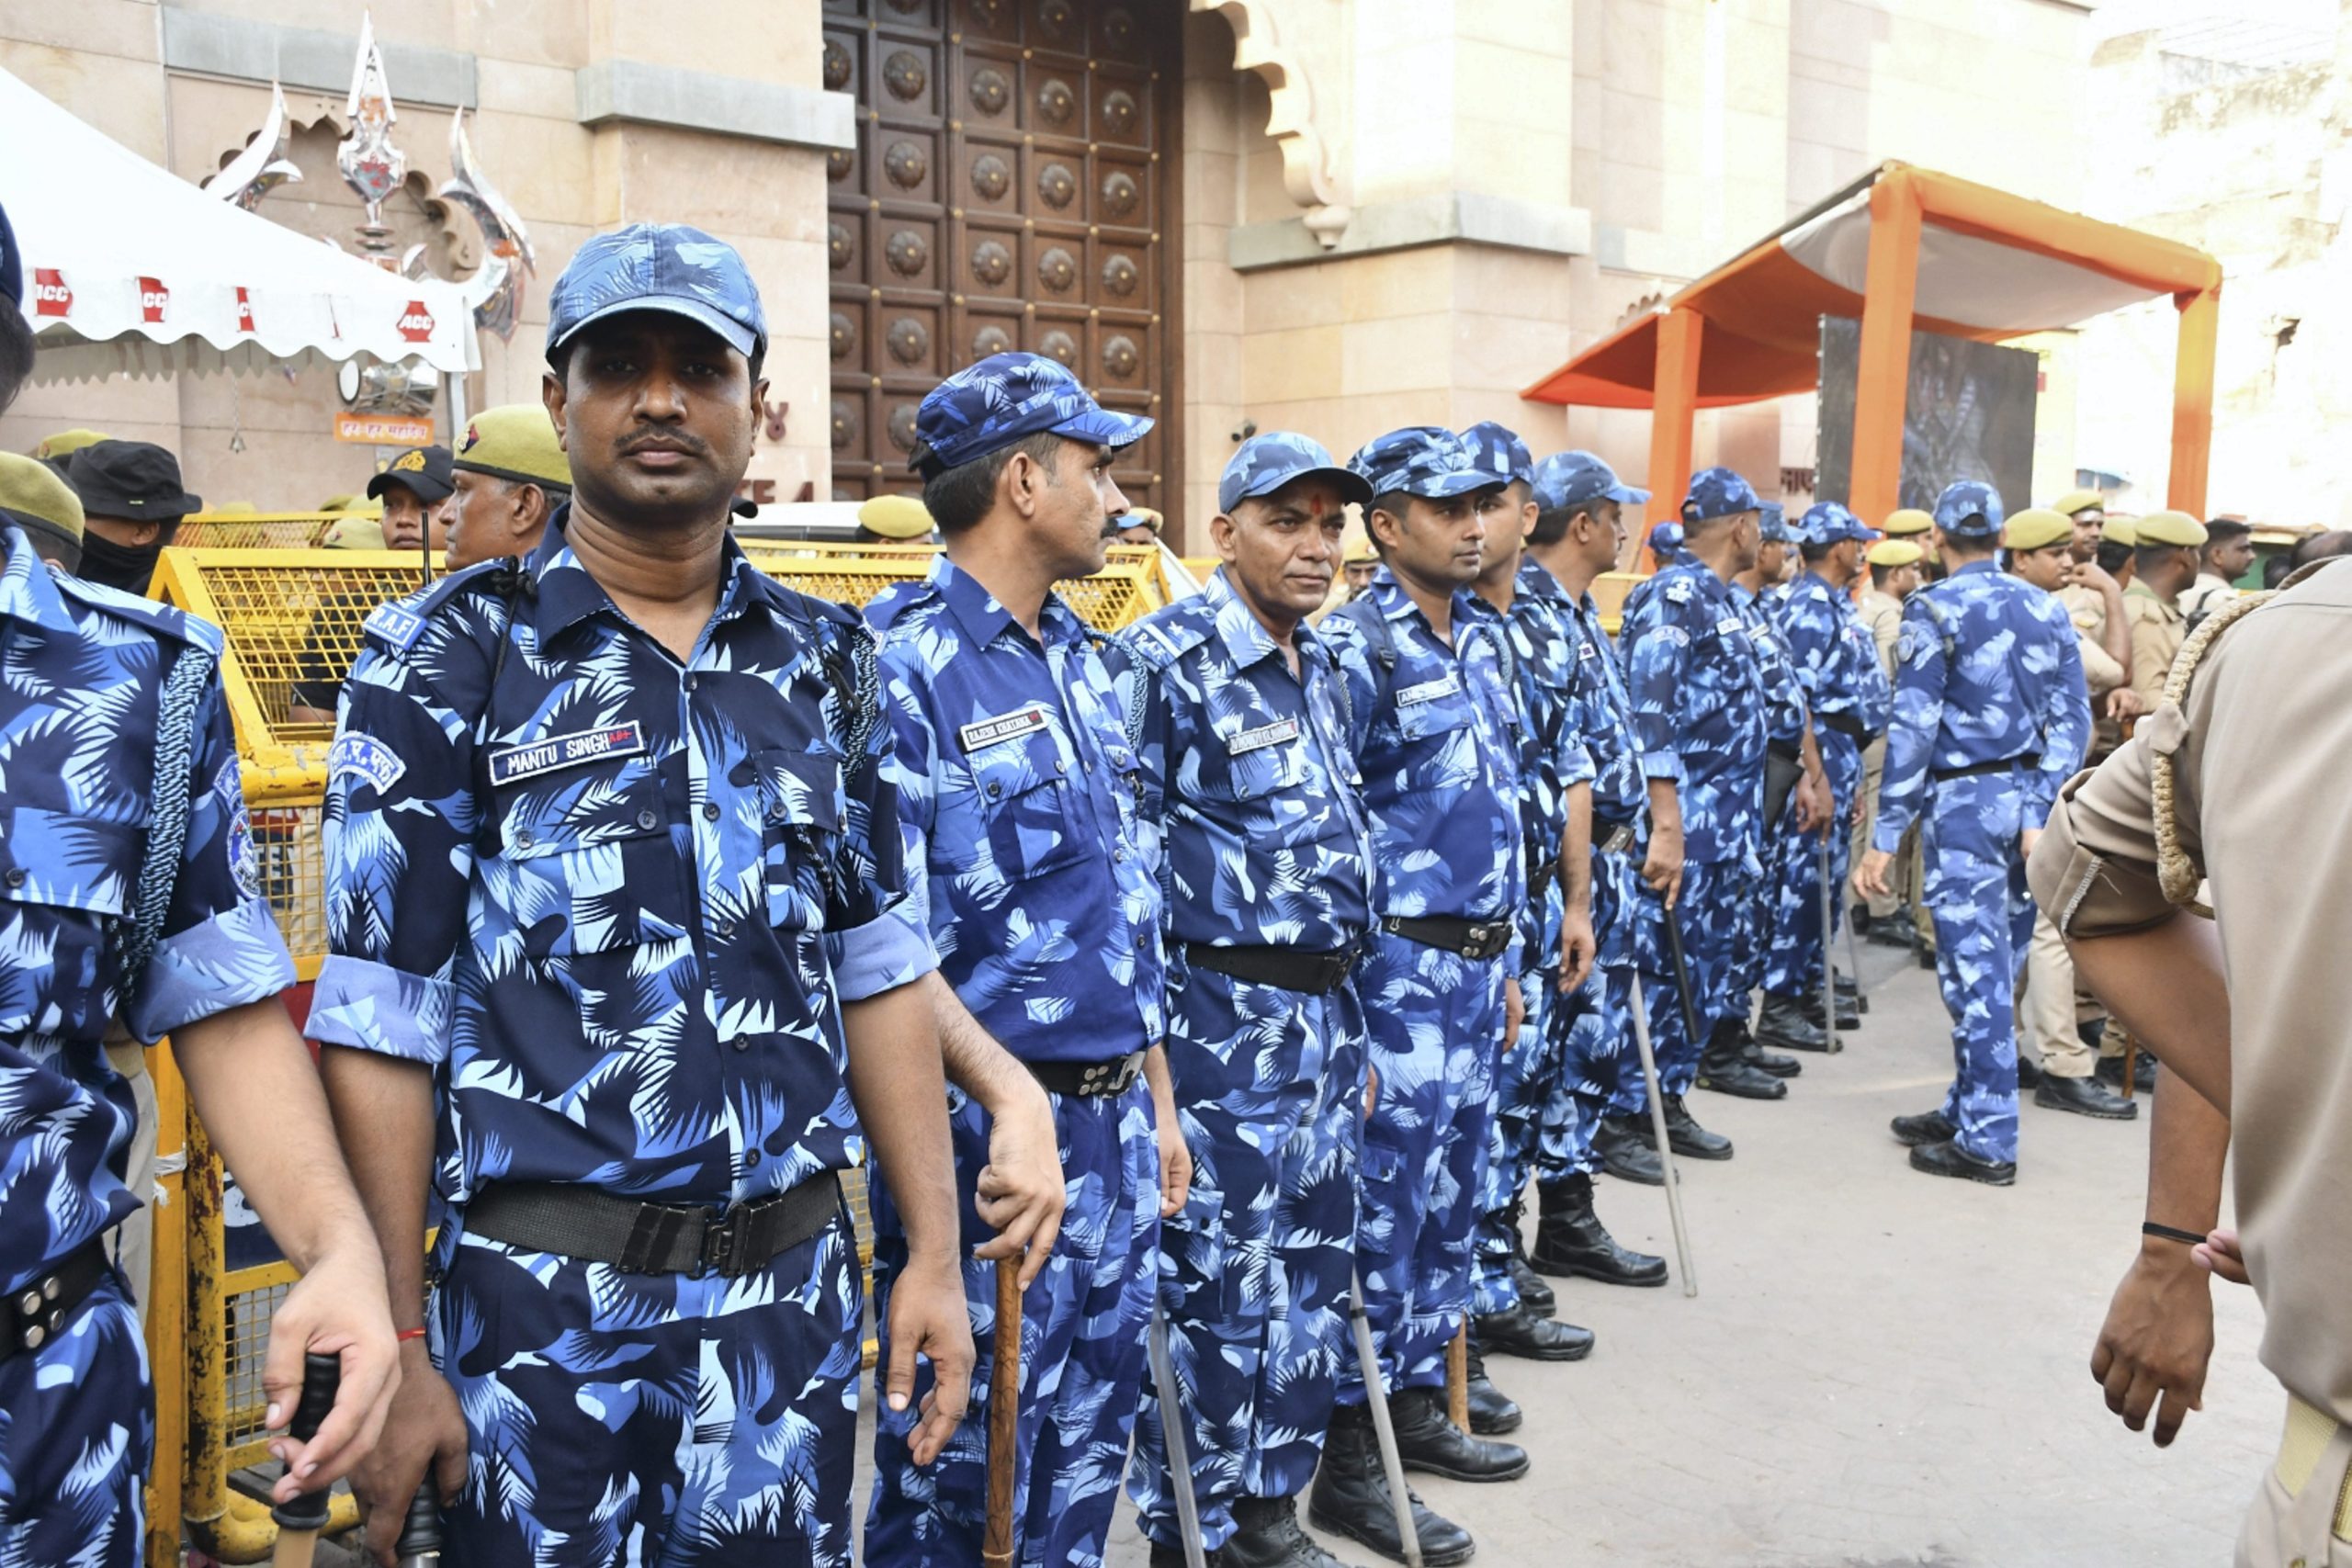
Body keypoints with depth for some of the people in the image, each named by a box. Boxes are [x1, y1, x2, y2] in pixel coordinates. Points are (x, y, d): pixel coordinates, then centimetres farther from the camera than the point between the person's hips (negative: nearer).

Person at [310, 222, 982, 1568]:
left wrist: (935, 1253, 5)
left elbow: (877, 966, 8)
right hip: (543, 1299, -3)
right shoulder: (449, 658, -5)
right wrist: (393, 1348, -9)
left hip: (796, 1287, 4)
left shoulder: (828, 661, 5)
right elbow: (381, 1023, -7)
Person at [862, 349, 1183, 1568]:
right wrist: (1003, 1101, -20)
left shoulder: (1077, 655, 10)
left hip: (1115, 1119, 8)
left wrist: (1155, 1098, 17)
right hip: (989, 1133, -8)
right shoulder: (897, 661, -15)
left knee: (1088, 1441, 20)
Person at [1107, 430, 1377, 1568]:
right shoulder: (1161, 661, -12)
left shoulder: (1322, 672, 13)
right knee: (1214, 1293, 2)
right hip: (1222, 1021, -8)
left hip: (1325, 1016, 8)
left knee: (1312, 1283, 15)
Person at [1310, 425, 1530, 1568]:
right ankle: (1350, 1461, 10)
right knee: (1386, 1206, -2)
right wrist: (1339, 988, -16)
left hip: (1478, 958, 8)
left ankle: (1418, 1403, 30)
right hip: (1401, 961, -8)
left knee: (1450, 1193, 16)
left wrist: (1506, 960, 19)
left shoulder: (1481, 638, 12)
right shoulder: (1353, 648, -13)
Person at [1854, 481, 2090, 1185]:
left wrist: (1884, 837, -11)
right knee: (1993, 967, 15)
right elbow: (2072, 721, 5)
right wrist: (2039, 812, 4)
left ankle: (1987, 1142, 4)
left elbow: (1913, 726, -13)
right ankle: (1968, 1108, 26)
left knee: (1975, 969, -2)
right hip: (2027, 799, 6)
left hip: (1965, 800, -6)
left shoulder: (1937, 609, -8)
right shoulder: (2047, 610, 10)